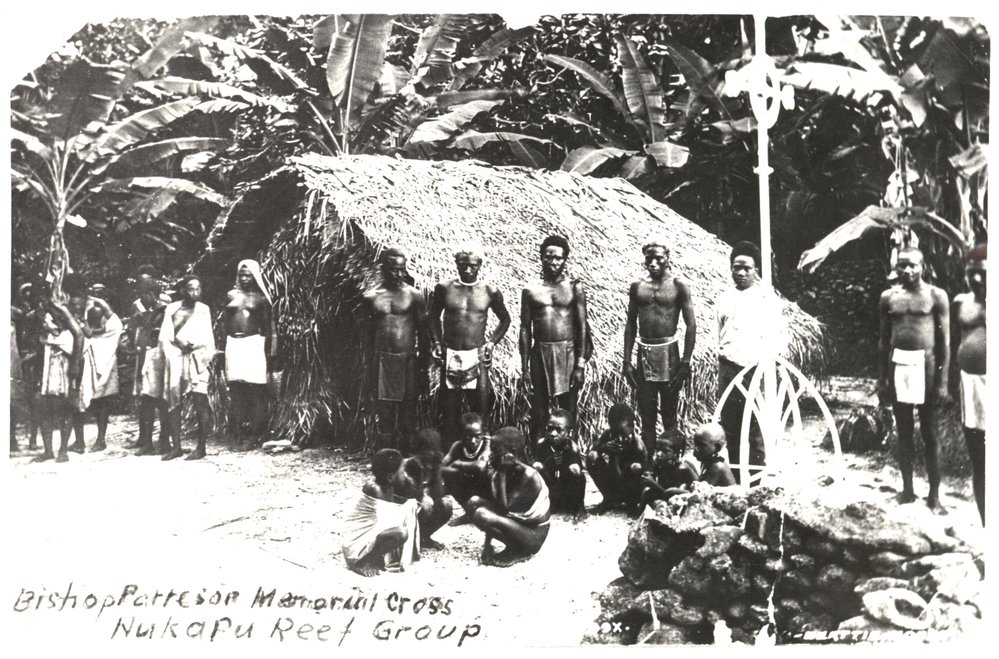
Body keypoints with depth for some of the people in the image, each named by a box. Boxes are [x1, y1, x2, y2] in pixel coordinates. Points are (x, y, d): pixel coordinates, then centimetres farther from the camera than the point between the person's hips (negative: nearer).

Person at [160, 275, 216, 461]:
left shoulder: (203, 309, 7)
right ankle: (176, 447, 9)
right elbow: (164, 335, 6)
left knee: (200, 403, -10)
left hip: (196, 360, -2)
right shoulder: (171, 309, 10)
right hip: (174, 360, 2)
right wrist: (177, 342, -11)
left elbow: (206, 338, 3)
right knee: (173, 403, 2)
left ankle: (201, 447, -8)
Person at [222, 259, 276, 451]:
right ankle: (239, 433, 5)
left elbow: (267, 328, 5)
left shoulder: (261, 299, 5)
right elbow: (223, 323, 14)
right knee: (236, 389, 2)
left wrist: (268, 353, -1)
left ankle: (252, 435, -2)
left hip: (254, 344, -3)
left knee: (255, 390, -5)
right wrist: (222, 348, 8)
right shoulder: (231, 296, 13)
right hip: (233, 345, 3)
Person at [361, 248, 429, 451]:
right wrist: (368, 366, 6)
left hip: (407, 359, -1)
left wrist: (423, 367, 2)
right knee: (382, 408, 1)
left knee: (407, 408, 2)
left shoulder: (414, 296, 1)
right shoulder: (371, 297, 6)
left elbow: (422, 333, 4)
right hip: (381, 359, 1)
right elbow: (367, 334, 10)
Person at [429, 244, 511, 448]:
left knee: (480, 406, -3)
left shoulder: (490, 292, 1)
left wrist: (491, 342, 2)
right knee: (449, 410, 3)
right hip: (450, 355, 1)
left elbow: (505, 319, 14)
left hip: (477, 355, -1)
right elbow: (434, 316, 17)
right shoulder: (444, 289, 2)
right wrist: (436, 342, 6)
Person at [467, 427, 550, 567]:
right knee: (475, 502, -2)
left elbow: (505, 509, -28)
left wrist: (502, 474, -27)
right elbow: (496, 506, 2)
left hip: (533, 536, -8)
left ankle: (518, 551, -6)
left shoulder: (528, 476, -25)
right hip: (517, 523, 8)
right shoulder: (497, 471, -3)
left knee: (481, 515, -25)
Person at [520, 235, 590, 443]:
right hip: (540, 354, 1)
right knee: (538, 413, 4)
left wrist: (581, 363, -7)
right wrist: (524, 366, 2)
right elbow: (525, 330, 7)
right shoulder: (531, 291, 8)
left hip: (568, 353, -1)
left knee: (568, 413, 3)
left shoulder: (574, 287, 4)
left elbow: (582, 326, 1)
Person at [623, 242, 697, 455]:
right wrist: (627, 361, 6)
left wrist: (686, 362, -9)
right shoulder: (637, 287, 8)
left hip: (668, 352, -3)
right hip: (644, 352, 3)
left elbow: (691, 325, -3)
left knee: (669, 416, 2)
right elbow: (630, 325, 11)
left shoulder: (678, 286, -2)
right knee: (646, 417, 6)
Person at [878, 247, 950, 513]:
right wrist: (882, 380, 9)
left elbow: (945, 341, -2)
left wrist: (943, 381, -7)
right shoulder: (888, 297, 8)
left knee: (929, 434, 3)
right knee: (903, 432, 9)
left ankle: (934, 495, 10)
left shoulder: (936, 296, -2)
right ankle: (907, 489, 20)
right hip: (898, 366, 3)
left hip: (926, 364, -3)